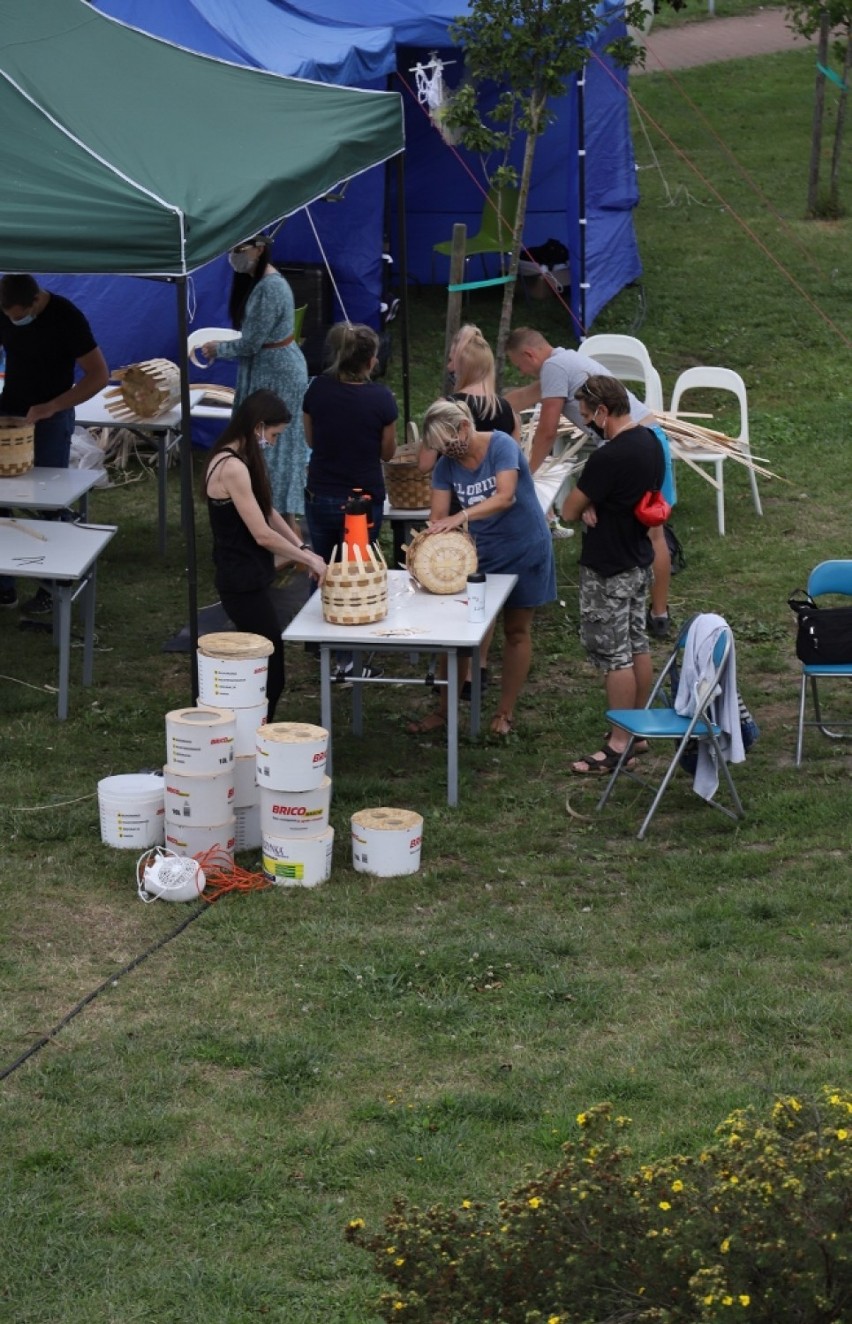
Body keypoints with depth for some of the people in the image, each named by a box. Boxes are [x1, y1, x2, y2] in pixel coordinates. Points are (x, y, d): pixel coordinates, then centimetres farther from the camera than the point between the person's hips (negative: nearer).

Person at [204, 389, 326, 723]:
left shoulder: (239, 460, 9)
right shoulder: (232, 468, -22)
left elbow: (268, 512, 15)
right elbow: (262, 534, -21)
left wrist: (302, 549, 6)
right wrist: (308, 558, -10)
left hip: (248, 579, 10)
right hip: (243, 583, -10)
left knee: (261, 666, 16)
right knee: (271, 671, -6)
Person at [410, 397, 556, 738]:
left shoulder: (501, 445, -21)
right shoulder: (446, 466, -6)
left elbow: (505, 496, -34)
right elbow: (438, 517, -10)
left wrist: (461, 516, -46)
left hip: (523, 550, -4)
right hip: (481, 552, 4)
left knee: (516, 631, 8)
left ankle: (505, 712, 18)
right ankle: (445, 710, 8)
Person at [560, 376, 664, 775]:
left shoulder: (608, 458, -26)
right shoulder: (650, 442, 3)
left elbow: (569, 510, -18)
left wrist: (585, 508, 3)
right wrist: (593, 507, -5)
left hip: (607, 571, -9)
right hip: (638, 560, 9)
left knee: (612, 654, -2)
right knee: (637, 645, 17)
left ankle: (619, 744, 3)